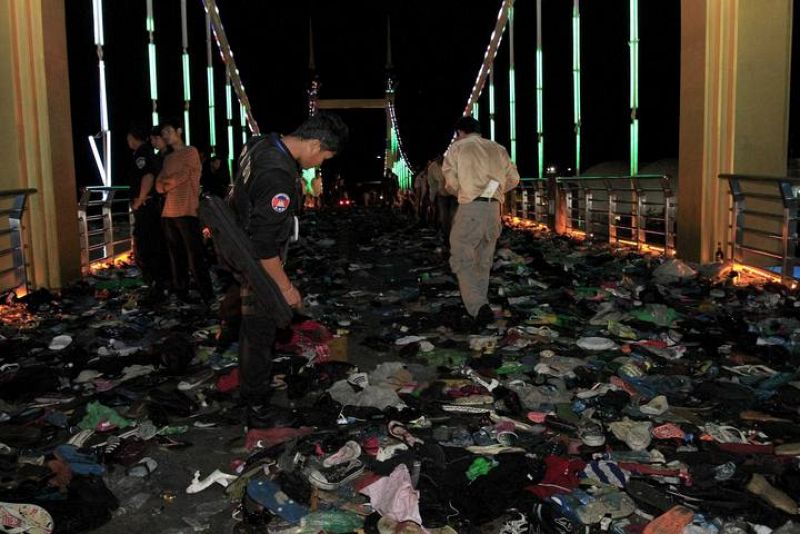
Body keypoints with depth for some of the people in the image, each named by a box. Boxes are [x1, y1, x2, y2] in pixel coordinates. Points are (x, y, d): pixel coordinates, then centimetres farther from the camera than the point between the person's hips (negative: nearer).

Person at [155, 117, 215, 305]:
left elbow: (181, 177, -9)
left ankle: (208, 298, -8)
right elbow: (159, 186, 15)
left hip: (187, 212, -7)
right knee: (176, 257, 9)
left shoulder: (191, 152, 1)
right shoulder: (167, 158, 21)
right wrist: (168, 184, -4)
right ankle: (181, 295, 16)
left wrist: (165, 182, 8)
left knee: (195, 257, -9)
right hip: (168, 214, 7)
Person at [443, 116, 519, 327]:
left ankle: (478, 307, -18)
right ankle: (480, 304, 24)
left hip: (470, 208, -5)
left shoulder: (457, 148, 5)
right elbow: (514, 178, 12)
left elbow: (451, 183, 1)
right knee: (483, 260, 17)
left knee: (463, 260, -2)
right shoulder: (497, 148, 16)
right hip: (494, 208, 5)